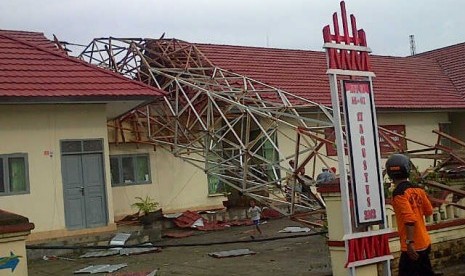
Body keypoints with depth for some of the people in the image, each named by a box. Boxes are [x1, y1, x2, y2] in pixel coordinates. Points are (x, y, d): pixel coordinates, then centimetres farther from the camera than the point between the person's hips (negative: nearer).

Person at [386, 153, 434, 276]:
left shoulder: (399, 193, -17)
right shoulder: (418, 189, 4)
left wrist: (410, 242, -24)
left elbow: (409, 219, -25)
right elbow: (429, 211, 13)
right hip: (425, 243, 8)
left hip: (413, 247, -8)